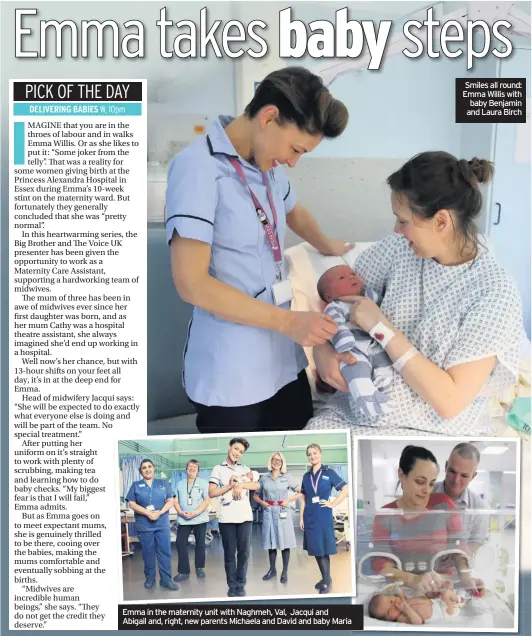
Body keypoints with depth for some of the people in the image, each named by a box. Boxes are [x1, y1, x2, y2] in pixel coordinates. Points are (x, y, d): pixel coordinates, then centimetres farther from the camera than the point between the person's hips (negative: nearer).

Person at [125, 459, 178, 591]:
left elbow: (170, 501, 3)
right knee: (148, 552, 7)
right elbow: (132, 504, -3)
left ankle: (166, 579, 4)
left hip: (162, 524, 0)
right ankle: (149, 578, 20)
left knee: (165, 551, -2)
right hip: (144, 525, 0)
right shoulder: (136, 485, 7)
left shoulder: (163, 483, 9)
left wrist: (159, 513, -14)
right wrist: (148, 513, -15)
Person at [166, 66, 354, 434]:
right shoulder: (198, 166, -15)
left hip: (284, 358, 7)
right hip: (230, 372, -7)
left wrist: (328, 247, 19)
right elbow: (192, 283, -21)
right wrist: (288, 321, -20)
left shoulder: (268, 167, 9)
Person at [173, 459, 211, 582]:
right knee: (180, 543, -6)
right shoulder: (180, 484, 11)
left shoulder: (203, 483, 1)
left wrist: (195, 513, -17)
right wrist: (181, 512, -11)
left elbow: (207, 500, -7)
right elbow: (175, 501, 8)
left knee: (200, 544, 7)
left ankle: (199, 568, 22)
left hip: (200, 519, -2)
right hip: (183, 520, 2)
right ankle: (183, 571, -1)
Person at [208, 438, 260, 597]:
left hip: (245, 516, 2)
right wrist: (230, 486, -10)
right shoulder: (218, 469, 4)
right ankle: (232, 585, 14)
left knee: (244, 552, 4)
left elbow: (256, 485, 0)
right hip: (226, 518, -2)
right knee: (229, 553, 5)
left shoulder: (245, 469, 13)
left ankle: (241, 585, 14)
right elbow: (212, 493, -3)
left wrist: (241, 485, -13)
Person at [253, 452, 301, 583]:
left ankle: (285, 571, 9)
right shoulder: (264, 478, 7)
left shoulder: (288, 477, 1)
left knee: (284, 541, 0)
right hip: (269, 513, 2)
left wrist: (289, 500, -9)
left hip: (283, 512, -2)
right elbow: (255, 495, 16)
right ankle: (272, 569, 22)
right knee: (271, 541, 9)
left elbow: (301, 492, 1)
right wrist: (262, 502, -1)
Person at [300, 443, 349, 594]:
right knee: (315, 549, 9)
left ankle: (327, 581, 9)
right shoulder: (306, 476, 9)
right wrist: (301, 517, 7)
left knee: (324, 548, -1)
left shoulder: (329, 473, -3)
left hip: (324, 516, -4)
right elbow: (303, 499, 11)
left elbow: (345, 490, -5)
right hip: (310, 517, 4)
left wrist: (332, 504, -9)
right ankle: (325, 578, 22)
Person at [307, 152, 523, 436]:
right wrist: (322, 348, -11)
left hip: (436, 434, -4)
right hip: (361, 407, 5)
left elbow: (451, 401, -21)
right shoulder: (401, 249, -4)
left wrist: (382, 328, -22)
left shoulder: (494, 293, -18)